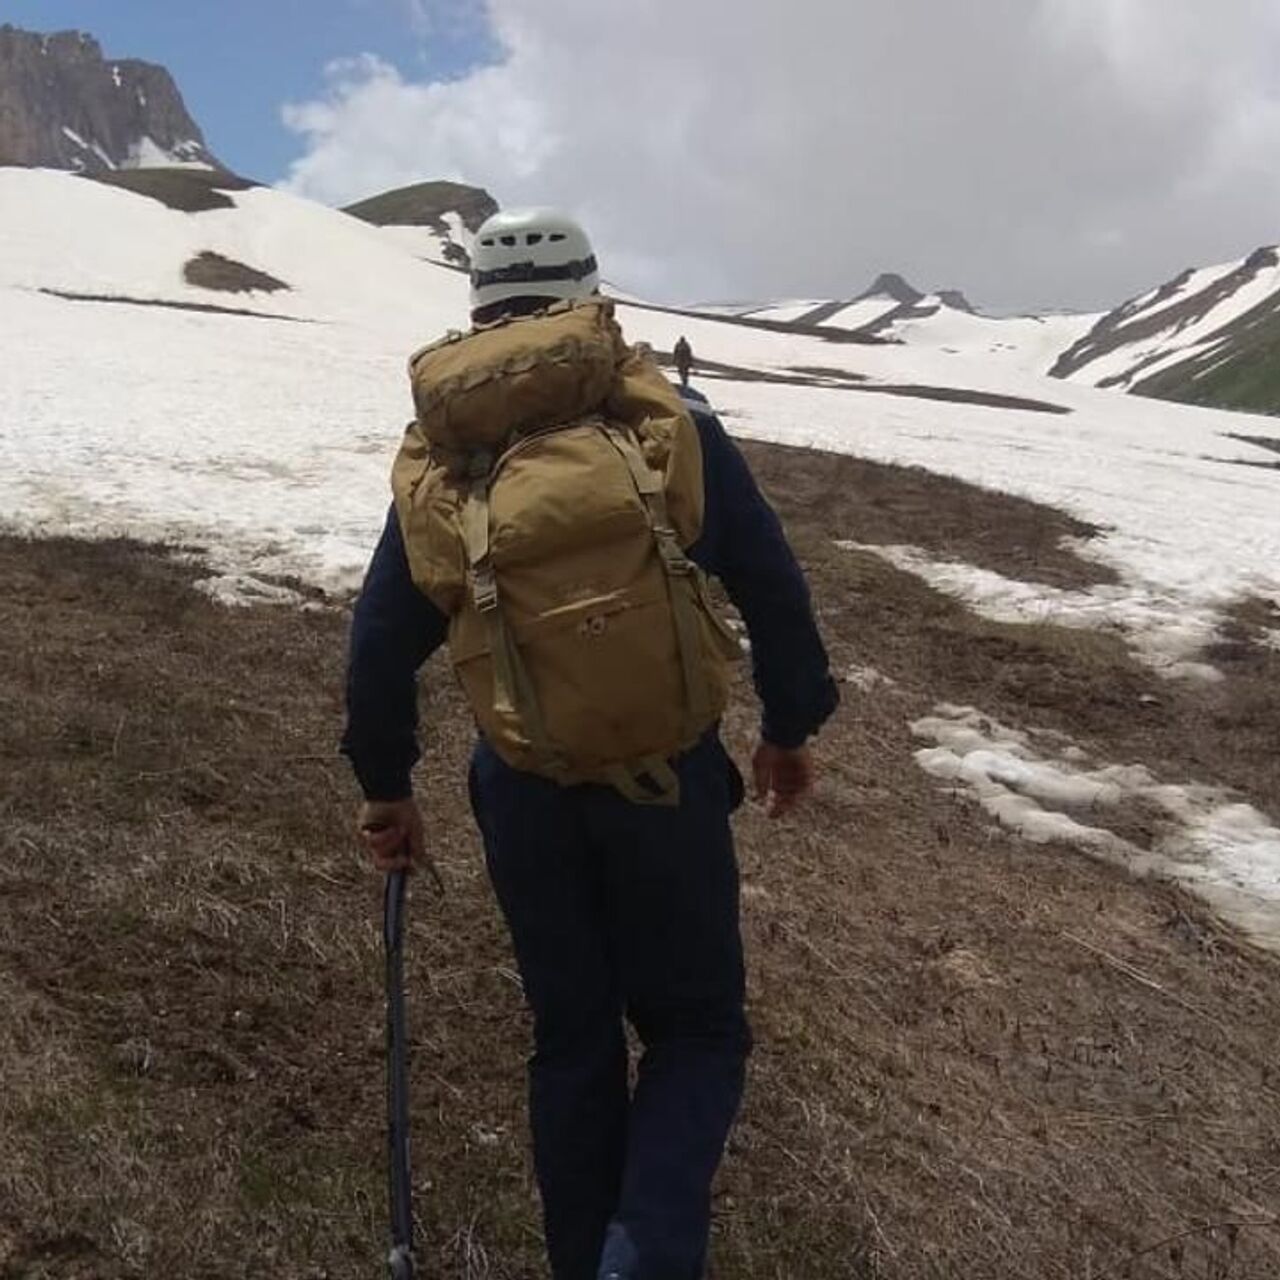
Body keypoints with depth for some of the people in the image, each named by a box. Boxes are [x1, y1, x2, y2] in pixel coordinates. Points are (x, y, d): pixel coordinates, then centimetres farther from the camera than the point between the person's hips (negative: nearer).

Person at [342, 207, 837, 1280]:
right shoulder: (674, 422, -4)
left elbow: (383, 638, 4)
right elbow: (772, 589, -2)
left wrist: (386, 786, 15)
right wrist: (791, 727, 12)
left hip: (523, 791, 2)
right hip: (667, 778, -2)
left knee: (574, 1039, 19)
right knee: (696, 1030, 14)